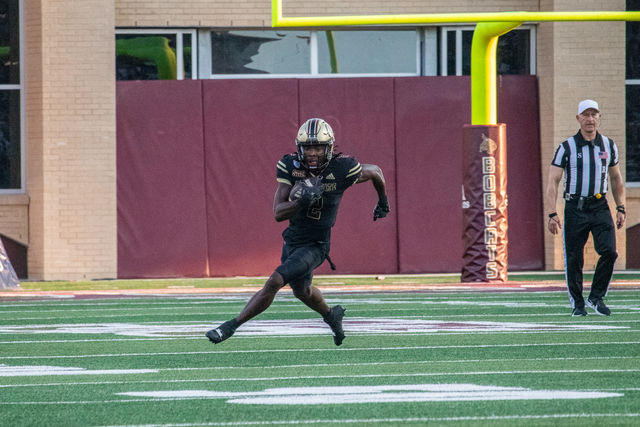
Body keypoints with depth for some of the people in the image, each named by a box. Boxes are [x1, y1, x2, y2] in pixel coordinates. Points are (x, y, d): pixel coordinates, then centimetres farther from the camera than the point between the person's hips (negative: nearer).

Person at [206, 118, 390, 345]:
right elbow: (278, 213, -16)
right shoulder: (290, 166, -13)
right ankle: (331, 316, 55)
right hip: (292, 239, 5)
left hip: (315, 246, -5)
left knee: (274, 282, -19)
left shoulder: (342, 170, -21)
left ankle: (231, 325, -10)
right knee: (301, 290, 26)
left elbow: (375, 172, 0)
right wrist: (302, 202, -37)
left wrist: (383, 200, 19)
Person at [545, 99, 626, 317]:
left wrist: (620, 208, 12)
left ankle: (596, 297, 2)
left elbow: (616, 179, 19)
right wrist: (552, 214, -14)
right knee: (574, 259, -1)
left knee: (609, 251, -14)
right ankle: (577, 303, 14)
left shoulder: (608, 146, 8)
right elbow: (552, 182, -5)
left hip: (600, 207, 2)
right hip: (575, 208, -2)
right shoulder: (566, 148, -3)